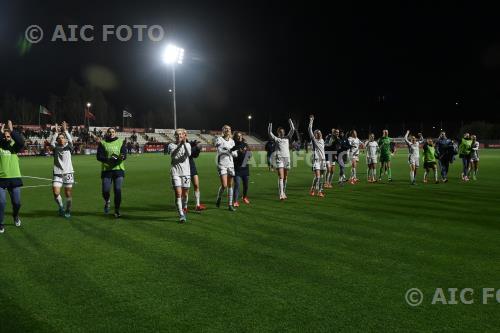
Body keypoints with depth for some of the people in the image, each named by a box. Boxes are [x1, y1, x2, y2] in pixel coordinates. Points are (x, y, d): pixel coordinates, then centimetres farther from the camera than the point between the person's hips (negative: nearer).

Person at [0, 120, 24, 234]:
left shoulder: (14, 147, 5)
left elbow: (21, 142, -16)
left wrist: (12, 130, -22)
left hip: (14, 178, 1)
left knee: (17, 202, 7)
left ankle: (15, 216, 38)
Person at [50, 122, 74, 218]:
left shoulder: (68, 147, 5)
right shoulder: (56, 148, 7)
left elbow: (70, 141, -14)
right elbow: (51, 143, -13)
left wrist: (65, 130, -20)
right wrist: (56, 132, -18)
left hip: (68, 173, 0)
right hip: (57, 173, 1)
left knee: (68, 194, 3)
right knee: (55, 192, -12)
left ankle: (68, 211, 20)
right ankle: (61, 207, 14)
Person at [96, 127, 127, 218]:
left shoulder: (121, 142, 9)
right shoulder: (102, 143, 7)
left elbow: (124, 155, -1)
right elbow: (99, 157, -3)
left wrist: (121, 157, -25)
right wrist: (108, 159, -20)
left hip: (118, 169, 0)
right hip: (106, 169, 0)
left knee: (118, 190, -7)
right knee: (105, 191, -5)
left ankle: (117, 211, 7)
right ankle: (107, 202, 30)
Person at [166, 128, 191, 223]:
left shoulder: (187, 145, 7)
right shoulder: (171, 145, 4)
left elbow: (188, 154, -14)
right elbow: (173, 154, -18)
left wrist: (184, 143, -26)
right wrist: (179, 145, -33)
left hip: (186, 172, 2)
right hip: (175, 172, -2)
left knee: (185, 194, 8)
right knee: (178, 194, -12)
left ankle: (184, 209, 35)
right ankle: (181, 215, -10)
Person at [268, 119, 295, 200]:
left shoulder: (287, 138, 17)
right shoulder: (276, 139, 9)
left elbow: (292, 130, 12)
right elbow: (270, 133, -4)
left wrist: (290, 122, 6)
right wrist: (270, 125, -13)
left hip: (287, 158, 4)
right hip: (279, 158, -4)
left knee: (285, 177, 8)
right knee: (281, 177, -13)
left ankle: (284, 193, 17)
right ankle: (281, 194, -18)